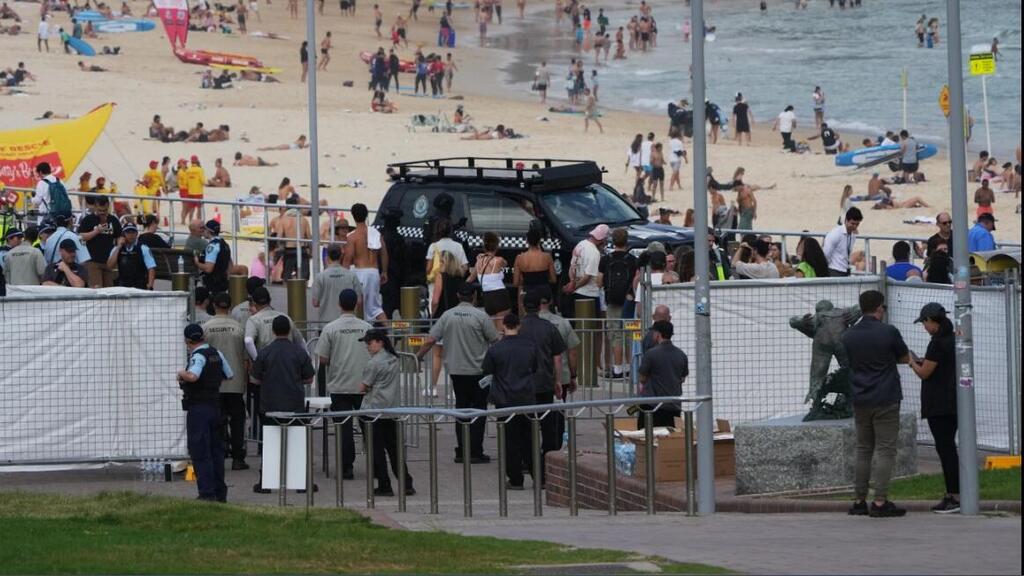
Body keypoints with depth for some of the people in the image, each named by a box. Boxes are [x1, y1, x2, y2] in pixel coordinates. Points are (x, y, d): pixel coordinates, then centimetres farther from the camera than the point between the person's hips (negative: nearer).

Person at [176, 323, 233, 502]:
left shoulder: (198, 356, -15)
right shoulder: (216, 354, 8)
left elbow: (193, 376, -33)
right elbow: (230, 375, 20)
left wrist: (182, 373, -13)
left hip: (198, 408, -8)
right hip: (214, 406, 8)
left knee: (200, 452, -6)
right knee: (215, 449, 14)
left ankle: (207, 493, -11)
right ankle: (220, 492, 18)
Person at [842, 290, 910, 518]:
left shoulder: (848, 336, 3)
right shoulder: (889, 332, -10)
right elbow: (905, 358, 5)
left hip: (860, 401, 5)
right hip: (885, 400, -5)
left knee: (863, 450, 13)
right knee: (885, 451, -2)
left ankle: (859, 501, 12)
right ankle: (880, 503, -8)